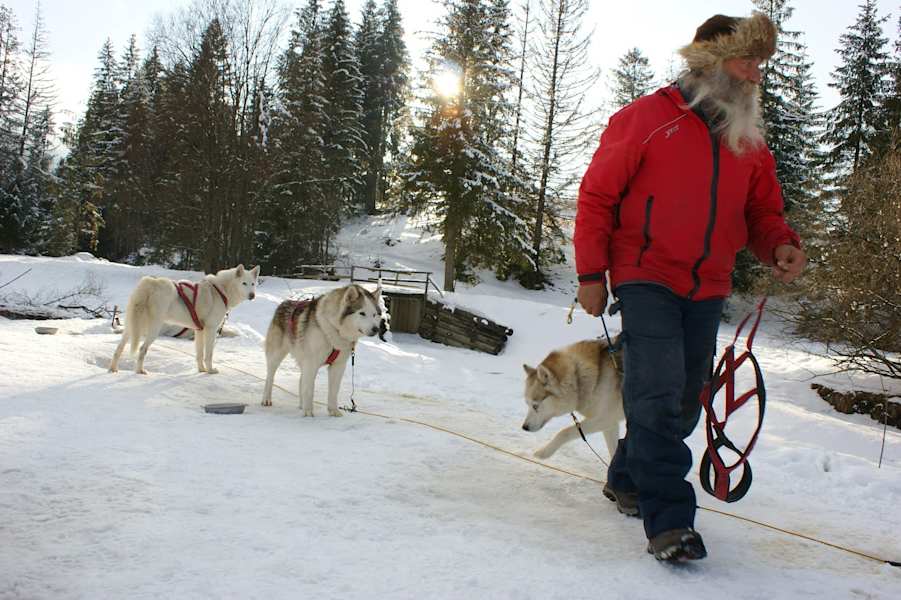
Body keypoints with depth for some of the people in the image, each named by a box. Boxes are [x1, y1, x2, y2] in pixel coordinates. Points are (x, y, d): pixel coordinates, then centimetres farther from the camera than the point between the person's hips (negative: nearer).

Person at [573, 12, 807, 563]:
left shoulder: (749, 141, 12)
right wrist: (591, 273, -9)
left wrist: (781, 247, -7)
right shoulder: (647, 118, -5)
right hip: (646, 278, -6)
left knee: (683, 401, 12)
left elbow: (764, 211, 17)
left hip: (708, 289, 6)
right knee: (659, 394, -15)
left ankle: (627, 479, 32)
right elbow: (598, 194, -5)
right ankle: (668, 520, -9)